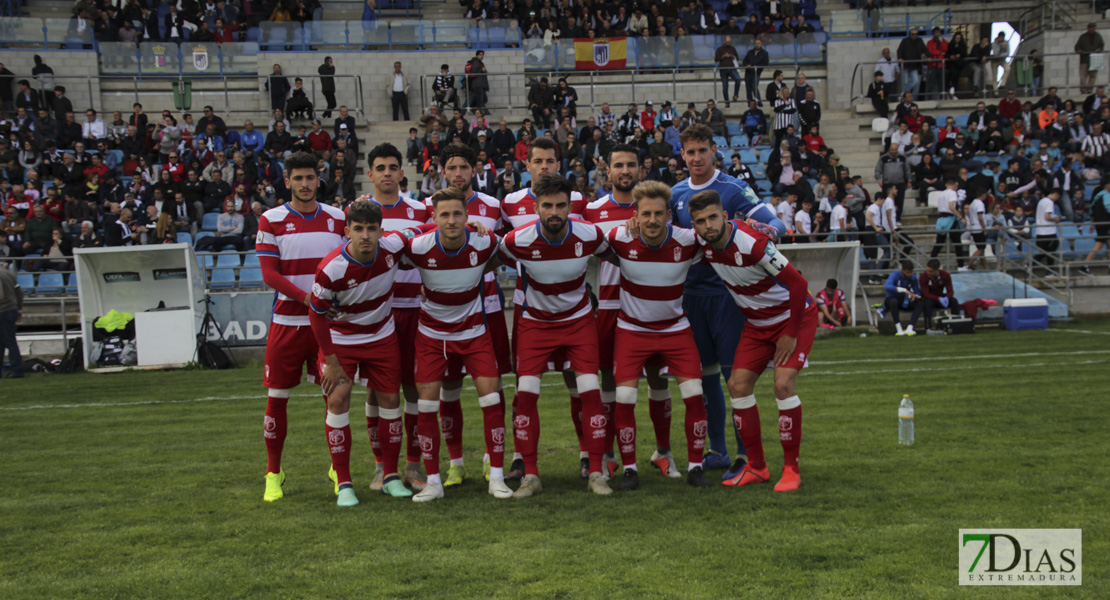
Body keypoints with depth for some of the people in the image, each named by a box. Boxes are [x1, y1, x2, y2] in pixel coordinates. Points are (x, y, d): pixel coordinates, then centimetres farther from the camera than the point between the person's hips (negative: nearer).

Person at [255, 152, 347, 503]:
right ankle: (273, 473, 16)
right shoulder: (271, 221, 0)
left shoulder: (338, 219, 7)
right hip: (287, 321, -1)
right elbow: (269, 274, -6)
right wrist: (306, 297, -18)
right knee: (277, 397, 3)